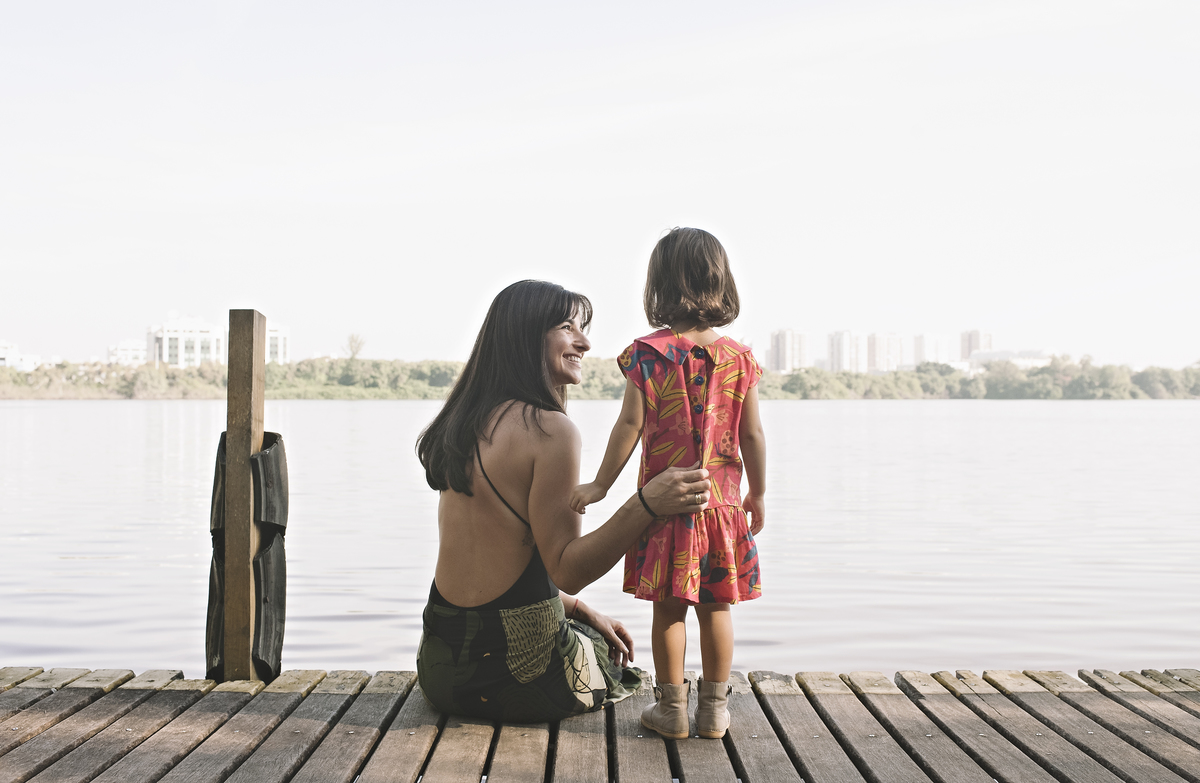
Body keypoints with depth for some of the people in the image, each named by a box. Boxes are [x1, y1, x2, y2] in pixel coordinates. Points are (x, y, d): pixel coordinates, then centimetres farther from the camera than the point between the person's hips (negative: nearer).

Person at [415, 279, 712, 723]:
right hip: (512, 666, -6)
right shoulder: (551, 430, -19)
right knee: (619, 658, 28)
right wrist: (647, 503, -31)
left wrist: (580, 611, 17)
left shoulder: (464, 422, 7)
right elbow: (567, 570, -20)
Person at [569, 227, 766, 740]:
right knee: (716, 607, 11)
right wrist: (758, 493, 13)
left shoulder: (648, 354, -7)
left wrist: (601, 484, -1)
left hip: (664, 502, -2)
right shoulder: (739, 359, -1)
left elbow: (630, 426, -9)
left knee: (669, 608, 6)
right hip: (723, 503, 2)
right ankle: (714, 709, 17)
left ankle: (672, 709, 13)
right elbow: (752, 435, 0)